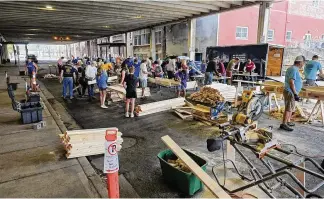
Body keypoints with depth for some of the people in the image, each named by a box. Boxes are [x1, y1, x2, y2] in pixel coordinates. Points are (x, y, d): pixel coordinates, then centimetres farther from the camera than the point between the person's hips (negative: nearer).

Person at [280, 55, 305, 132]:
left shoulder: (293, 68, 15)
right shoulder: (294, 69, -17)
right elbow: (291, 82, -23)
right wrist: (295, 94, -24)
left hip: (291, 92, 10)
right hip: (290, 92, -10)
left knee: (291, 108, 18)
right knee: (288, 109, -8)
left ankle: (288, 122, 27)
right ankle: (284, 124, -6)